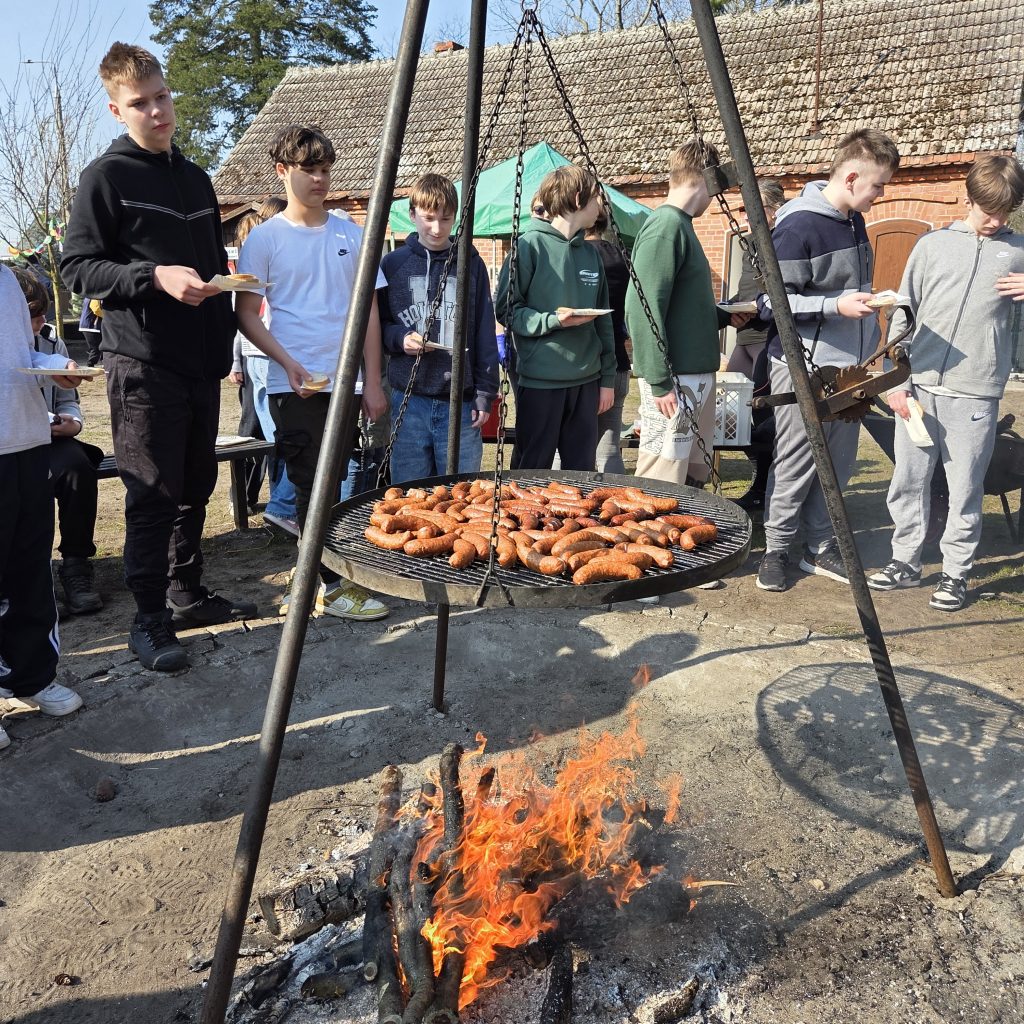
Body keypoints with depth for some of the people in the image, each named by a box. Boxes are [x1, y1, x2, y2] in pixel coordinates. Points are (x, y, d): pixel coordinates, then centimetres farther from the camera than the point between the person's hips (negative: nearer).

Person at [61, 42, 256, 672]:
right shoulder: (106, 177, -2)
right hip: (143, 364, -6)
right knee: (153, 496, -4)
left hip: (202, 362, 7)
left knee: (196, 488, 12)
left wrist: (226, 340, 16)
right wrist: (155, 276, -21)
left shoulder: (196, 178, 18)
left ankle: (188, 594, 26)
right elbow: (78, 267, -6)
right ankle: (150, 622, 7)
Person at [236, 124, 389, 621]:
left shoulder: (350, 233, 9)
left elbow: (368, 309, 9)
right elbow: (246, 315, 0)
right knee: (313, 486, -1)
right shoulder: (265, 238, 0)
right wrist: (289, 363, -15)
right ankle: (331, 585, 9)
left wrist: (373, 383, 3)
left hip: (345, 383, 4)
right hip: (295, 385, -3)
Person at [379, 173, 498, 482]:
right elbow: (377, 326, 11)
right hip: (409, 400, 0)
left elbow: (485, 335, 5)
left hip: (460, 402, 0)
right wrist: (399, 338, -10)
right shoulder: (393, 264, 5)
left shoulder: (471, 264, 6)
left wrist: (485, 394, 0)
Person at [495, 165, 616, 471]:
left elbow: (603, 322, 15)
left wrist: (607, 377, 12)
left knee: (582, 471, 11)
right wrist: (553, 320, -20)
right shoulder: (530, 244, -6)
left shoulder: (591, 253, 12)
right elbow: (506, 310, -8)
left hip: (586, 382, 6)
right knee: (532, 472, 2)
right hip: (540, 382, -6)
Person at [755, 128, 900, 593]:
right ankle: (775, 551, 14)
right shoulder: (797, 226, -15)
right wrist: (835, 306, -24)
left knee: (838, 464, 11)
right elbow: (771, 302, -17)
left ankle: (820, 548, 23)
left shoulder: (853, 220, 12)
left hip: (848, 366, 8)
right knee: (795, 466, -1)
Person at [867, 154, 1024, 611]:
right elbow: (903, 315, 9)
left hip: (974, 394, -1)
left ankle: (955, 573, 15)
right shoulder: (933, 244, 10)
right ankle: (905, 561, 21)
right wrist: (895, 381, 2)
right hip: (918, 388, 1)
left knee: (965, 490, 2)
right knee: (908, 480, 7)